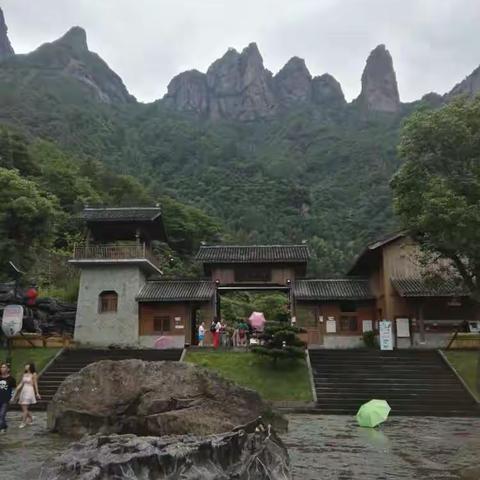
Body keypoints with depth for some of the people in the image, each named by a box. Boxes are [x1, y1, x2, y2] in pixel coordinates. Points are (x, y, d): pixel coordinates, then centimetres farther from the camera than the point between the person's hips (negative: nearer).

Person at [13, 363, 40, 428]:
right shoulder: (24, 374, 11)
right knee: (23, 408, 10)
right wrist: (16, 391, 11)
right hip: (23, 391, 7)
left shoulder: (33, 374, -7)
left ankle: (23, 422, 1)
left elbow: (35, 384, -6)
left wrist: (37, 393, -5)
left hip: (29, 391, -7)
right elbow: (21, 383, 13)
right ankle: (30, 418, 29)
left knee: (25, 408, -7)